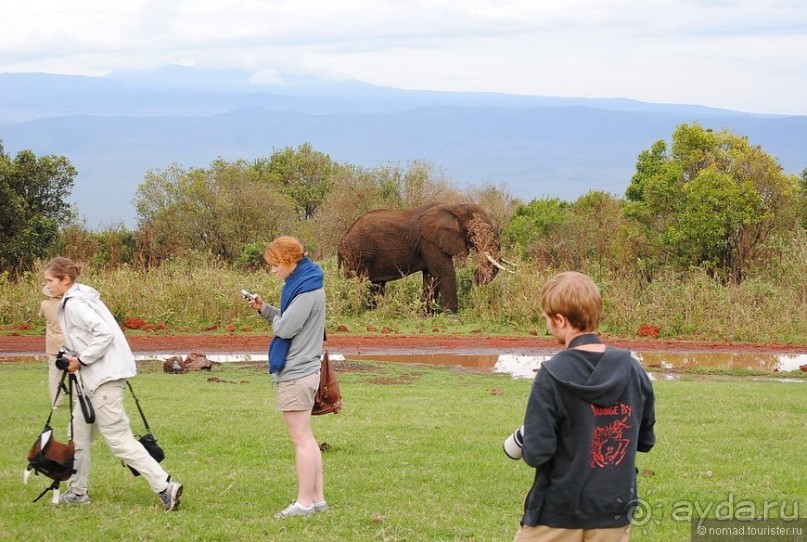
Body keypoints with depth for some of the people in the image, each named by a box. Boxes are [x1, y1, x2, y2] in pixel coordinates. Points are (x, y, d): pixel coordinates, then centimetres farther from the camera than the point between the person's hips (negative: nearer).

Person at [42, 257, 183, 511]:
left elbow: (104, 332, -23)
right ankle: (77, 491, 24)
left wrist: (81, 360, -15)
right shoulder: (80, 298, 16)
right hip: (98, 377, 10)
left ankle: (165, 487, -13)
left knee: (118, 439, -9)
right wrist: (72, 356, 6)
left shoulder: (74, 304, -14)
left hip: (105, 377, -10)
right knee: (79, 432, 17)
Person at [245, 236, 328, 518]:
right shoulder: (300, 283, 12)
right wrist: (264, 308, 2)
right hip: (303, 370, 10)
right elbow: (285, 320, 16)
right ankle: (317, 498, 18)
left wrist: (274, 318, 0)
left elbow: (285, 328, -21)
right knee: (306, 438, 14)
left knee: (301, 439, -4)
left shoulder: (307, 289, -18)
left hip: (296, 374, -10)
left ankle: (305, 502, 1)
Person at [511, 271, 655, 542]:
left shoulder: (552, 376, -16)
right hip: (614, 513, 4)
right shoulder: (633, 370, -1)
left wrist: (523, 442, 4)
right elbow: (645, 440, 9)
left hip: (557, 513, -4)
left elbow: (536, 453, -17)